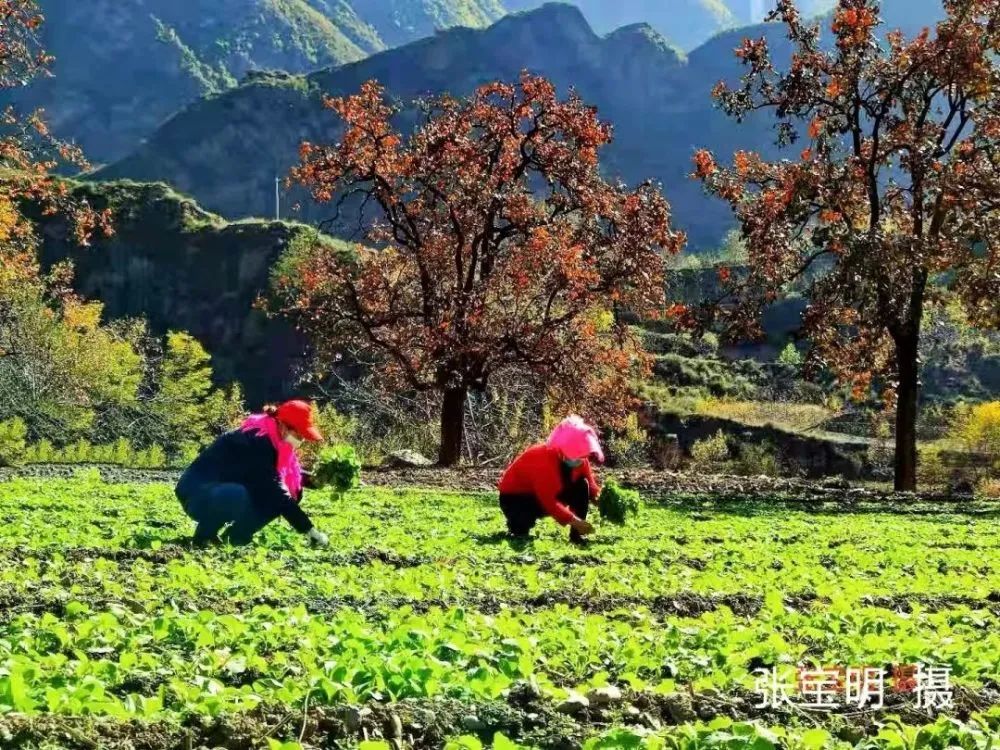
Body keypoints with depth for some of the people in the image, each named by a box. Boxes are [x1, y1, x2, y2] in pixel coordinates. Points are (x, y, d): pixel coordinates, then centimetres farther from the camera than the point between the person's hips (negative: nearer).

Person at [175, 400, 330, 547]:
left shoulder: (271, 442, 1)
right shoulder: (256, 442, -27)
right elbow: (273, 489, -31)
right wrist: (308, 529, -32)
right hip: (198, 495, -9)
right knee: (238, 495, -39)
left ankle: (236, 536, 0)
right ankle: (204, 535, -14)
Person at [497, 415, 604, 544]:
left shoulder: (580, 459, -12)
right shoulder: (543, 461, -36)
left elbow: (590, 484, -1)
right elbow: (548, 501, -39)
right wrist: (574, 521, -43)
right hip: (515, 497, -7)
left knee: (582, 485, -12)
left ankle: (577, 534, -5)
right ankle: (517, 525, -2)